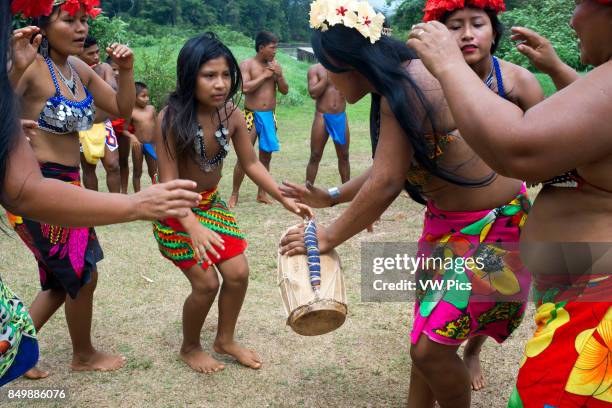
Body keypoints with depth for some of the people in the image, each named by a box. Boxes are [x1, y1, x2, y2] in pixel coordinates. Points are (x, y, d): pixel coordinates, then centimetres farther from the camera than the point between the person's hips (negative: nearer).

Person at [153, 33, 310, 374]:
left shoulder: (232, 114, -12)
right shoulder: (171, 119, -27)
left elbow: (251, 163, -1)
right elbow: (169, 182, -27)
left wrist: (284, 198, -11)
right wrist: (193, 227, -42)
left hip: (212, 202, 6)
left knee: (239, 273, 5)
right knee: (206, 283, -5)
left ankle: (225, 340, 31)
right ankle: (190, 347, 24)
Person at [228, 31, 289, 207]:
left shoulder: (275, 66, 9)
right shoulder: (247, 65, -5)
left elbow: (285, 91, 9)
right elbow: (245, 87, -19)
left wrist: (279, 75, -7)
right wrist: (265, 75, -13)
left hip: (270, 116, 5)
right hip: (252, 115, -5)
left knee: (266, 155, 9)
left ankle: (262, 194, 19)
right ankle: (234, 194, 6)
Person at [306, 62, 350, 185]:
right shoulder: (316, 69, -1)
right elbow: (313, 93, -13)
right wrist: (327, 76, -14)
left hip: (341, 117, 3)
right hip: (322, 117, -3)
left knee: (344, 156, 10)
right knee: (315, 157, 1)